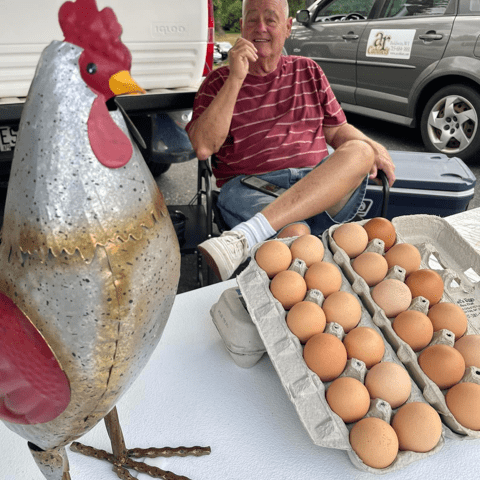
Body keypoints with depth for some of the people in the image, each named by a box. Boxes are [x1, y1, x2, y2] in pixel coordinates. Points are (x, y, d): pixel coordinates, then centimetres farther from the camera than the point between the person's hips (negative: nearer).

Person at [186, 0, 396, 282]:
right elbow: (203, 148, -2)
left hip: (323, 186, 4)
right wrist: (236, 79, -5)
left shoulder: (308, 71, 24)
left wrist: (372, 147, 1)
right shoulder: (219, 82, 14)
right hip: (250, 186, -4)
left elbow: (337, 130, 23)